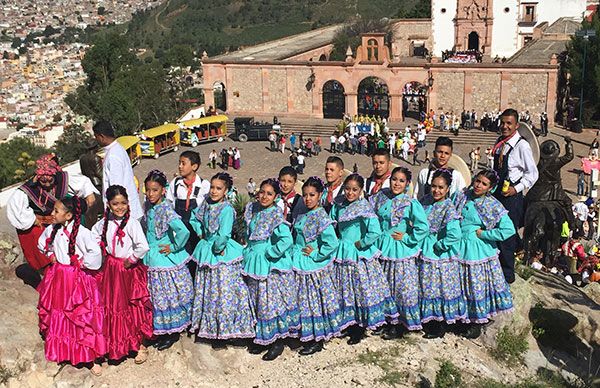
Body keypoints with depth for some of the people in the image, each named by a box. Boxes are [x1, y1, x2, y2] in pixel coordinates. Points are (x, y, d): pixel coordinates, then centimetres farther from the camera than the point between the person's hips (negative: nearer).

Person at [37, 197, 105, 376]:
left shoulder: (81, 232, -21)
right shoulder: (51, 230, -1)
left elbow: (95, 252, -27)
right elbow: (41, 244, 19)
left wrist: (81, 263, -16)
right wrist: (51, 255, 6)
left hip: (77, 279, -6)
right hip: (58, 277, 6)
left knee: (82, 317, 3)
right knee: (58, 315, 16)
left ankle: (88, 358, 14)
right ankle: (61, 350, 35)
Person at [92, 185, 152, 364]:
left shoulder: (132, 223, -19)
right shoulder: (104, 222, 0)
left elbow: (143, 247, -30)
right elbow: (94, 234, 22)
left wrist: (131, 260, -17)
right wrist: (102, 251, 10)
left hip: (129, 269, -5)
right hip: (111, 269, 5)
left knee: (134, 307, 3)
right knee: (112, 306, 14)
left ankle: (141, 345, 15)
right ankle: (115, 344, 31)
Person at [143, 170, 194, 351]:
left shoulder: (166, 209, -22)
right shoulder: (148, 206, 2)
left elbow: (184, 231, -33)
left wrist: (174, 247, -20)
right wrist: (146, 246, 13)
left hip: (166, 259, -8)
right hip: (151, 258, 8)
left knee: (169, 295, 5)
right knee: (156, 296, 16)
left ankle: (174, 332, 19)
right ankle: (161, 330, 31)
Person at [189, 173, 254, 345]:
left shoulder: (227, 209, -20)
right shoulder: (206, 204, 2)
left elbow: (223, 236, -28)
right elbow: (194, 218, 20)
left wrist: (217, 248, -14)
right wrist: (200, 233, 8)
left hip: (222, 255, -8)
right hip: (207, 252, 8)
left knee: (223, 292, 0)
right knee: (205, 291, 16)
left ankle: (222, 331, 11)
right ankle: (207, 328, 30)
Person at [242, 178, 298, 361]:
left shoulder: (276, 215, -17)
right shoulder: (252, 209, 5)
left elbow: (287, 239, -28)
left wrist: (270, 253, -20)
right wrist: (248, 249, 11)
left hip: (271, 266, -7)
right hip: (253, 264, 8)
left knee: (272, 302, 0)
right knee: (256, 303, 15)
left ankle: (277, 342, 13)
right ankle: (261, 338, 30)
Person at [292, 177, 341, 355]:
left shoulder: (321, 218, -19)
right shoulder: (303, 215, 5)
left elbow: (332, 243, -27)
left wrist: (315, 255, -19)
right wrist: (294, 252, 8)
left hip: (314, 267, -8)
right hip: (299, 265, 8)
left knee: (314, 302, 3)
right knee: (304, 302, 16)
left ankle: (317, 341, 16)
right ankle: (307, 336, 31)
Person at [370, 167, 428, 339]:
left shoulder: (411, 203, -13)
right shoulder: (380, 197, 2)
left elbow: (423, 227, -18)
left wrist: (406, 238, -14)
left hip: (401, 251, -5)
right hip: (382, 248, 5)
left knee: (402, 287, 2)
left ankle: (400, 325, 13)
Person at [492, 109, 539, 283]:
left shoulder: (522, 146, -15)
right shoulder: (499, 142, 7)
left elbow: (532, 173, -11)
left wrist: (517, 188, -16)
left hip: (511, 195, -7)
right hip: (496, 192, 7)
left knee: (507, 235, 0)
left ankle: (507, 274, 14)